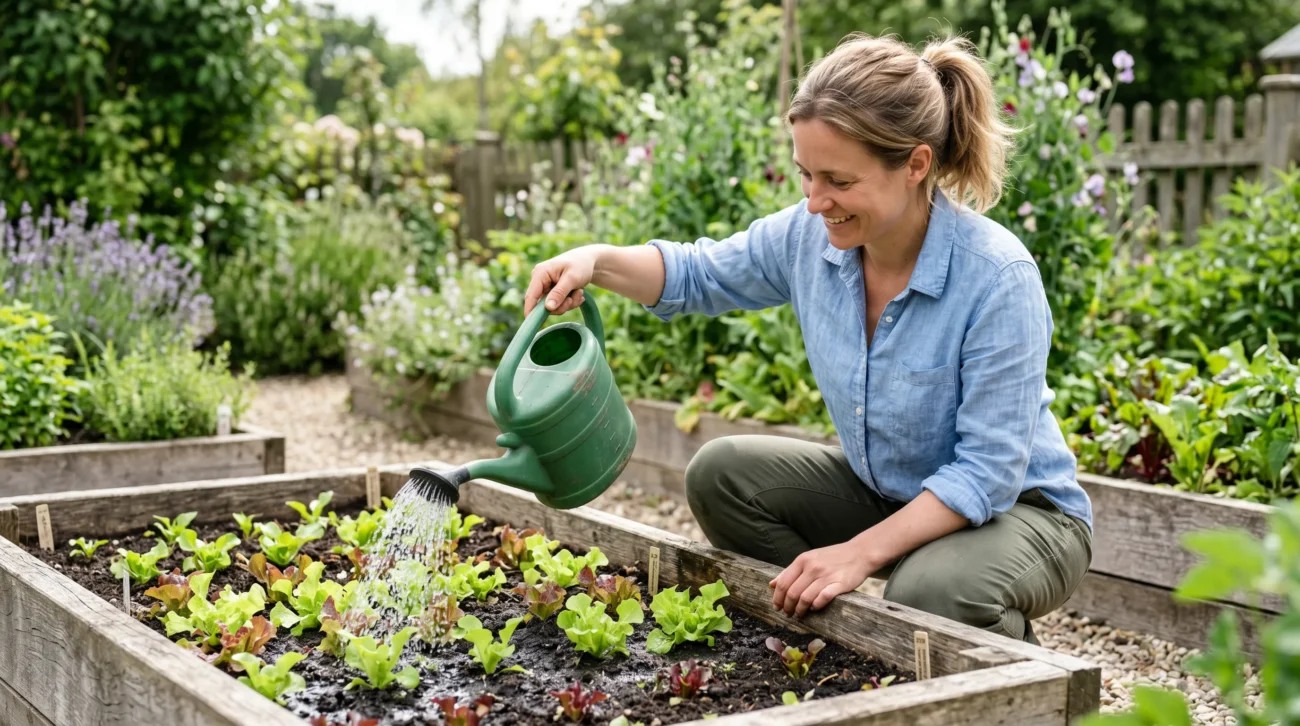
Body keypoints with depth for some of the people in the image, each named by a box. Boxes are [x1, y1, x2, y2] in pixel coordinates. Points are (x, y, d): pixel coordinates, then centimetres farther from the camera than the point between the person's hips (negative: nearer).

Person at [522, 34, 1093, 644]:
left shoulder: (999, 278, -30)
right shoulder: (811, 234, -13)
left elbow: (989, 469, -27)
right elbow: (697, 276, 4)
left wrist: (861, 551, -32)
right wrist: (597, 261, -16)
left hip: (1019, 508, -5)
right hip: (885, 494, 6)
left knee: (929, 591, -36)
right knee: (721, 472, -10)